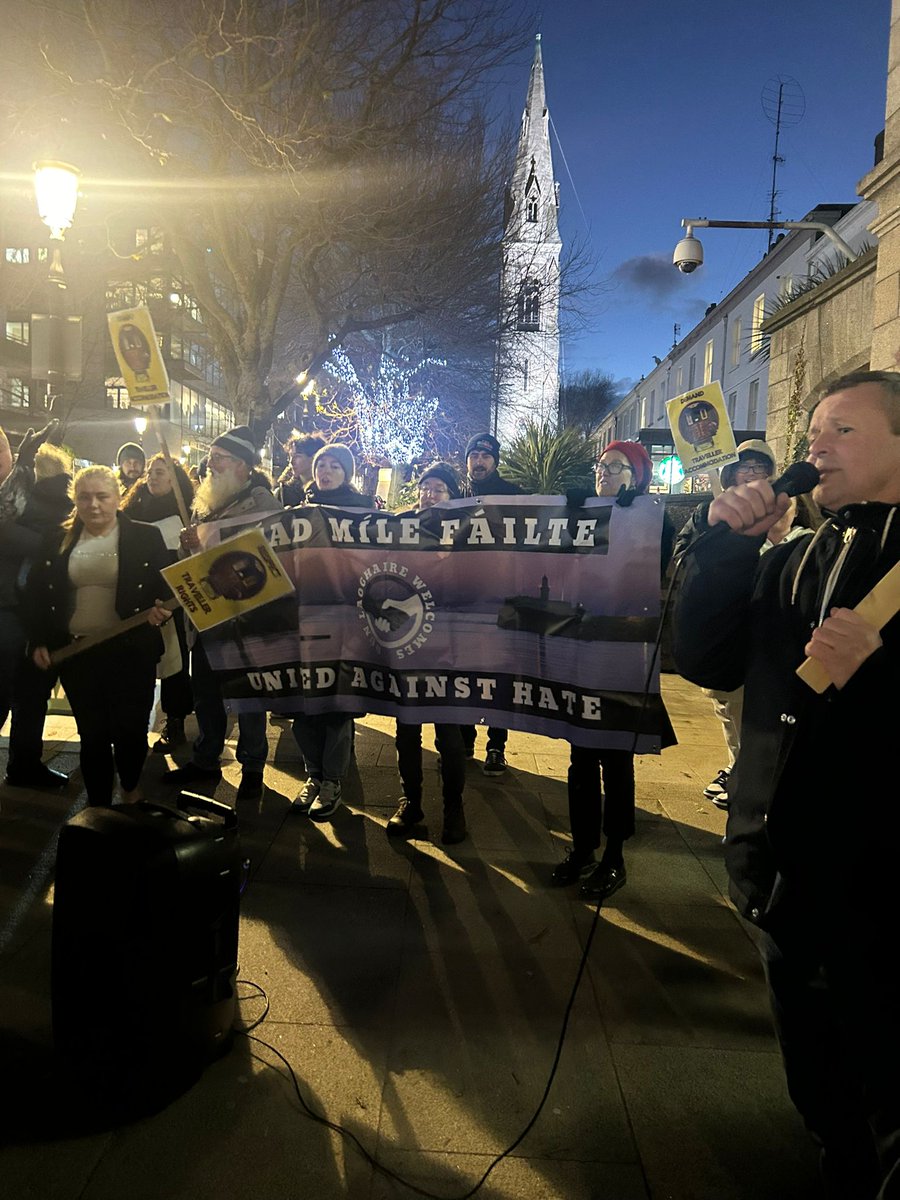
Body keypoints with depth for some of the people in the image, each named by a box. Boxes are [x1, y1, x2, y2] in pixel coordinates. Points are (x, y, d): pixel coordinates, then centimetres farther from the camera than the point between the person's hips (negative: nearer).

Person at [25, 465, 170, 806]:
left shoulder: (145, 537, -1)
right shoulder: (58, 541, 8)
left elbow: (168, 587, 0)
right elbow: (36, 593, 12)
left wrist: (159, 609, -21)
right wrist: (38, 641, 6)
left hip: (130, 651, -2)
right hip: (76, 653, 2)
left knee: (130, 730, 2)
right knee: (92, 734, 8)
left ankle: (131, 787, 32)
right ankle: (98, 806, 22)